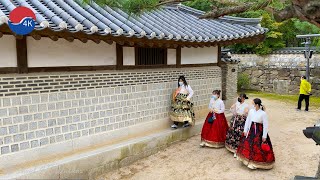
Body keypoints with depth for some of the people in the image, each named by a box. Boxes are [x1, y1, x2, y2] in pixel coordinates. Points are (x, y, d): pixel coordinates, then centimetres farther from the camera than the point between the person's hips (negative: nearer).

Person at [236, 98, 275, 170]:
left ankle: (259, 162, 17)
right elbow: (247, 121, 6)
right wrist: (245, 130, 5)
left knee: (258, 147, 1)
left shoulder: (263, 114, -14)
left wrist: (264, 136, -11)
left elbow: (266, 125, -11)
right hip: (251, 130, 5)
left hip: (259, 132, -5)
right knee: (249, 145, 10)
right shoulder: (251, 111, 0)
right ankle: (250, 159, 29)